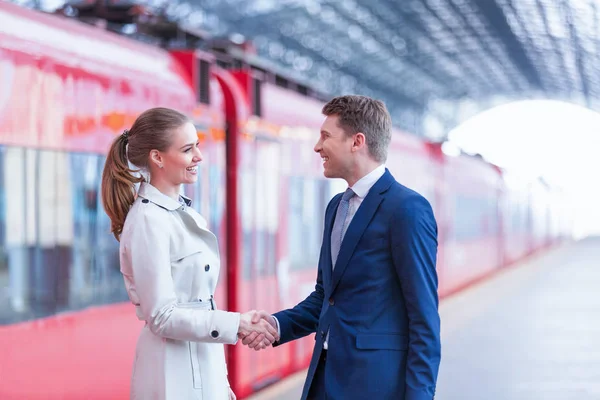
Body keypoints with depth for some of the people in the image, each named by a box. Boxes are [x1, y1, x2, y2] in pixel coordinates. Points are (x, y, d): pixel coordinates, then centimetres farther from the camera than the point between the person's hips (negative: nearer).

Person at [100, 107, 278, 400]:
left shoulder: (184, 213, 9)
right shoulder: (148, 220, -16)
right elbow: (163, 317, -18)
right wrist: (236, 323, -19)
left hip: (203, 364, 8)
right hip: (173, 372, -8)